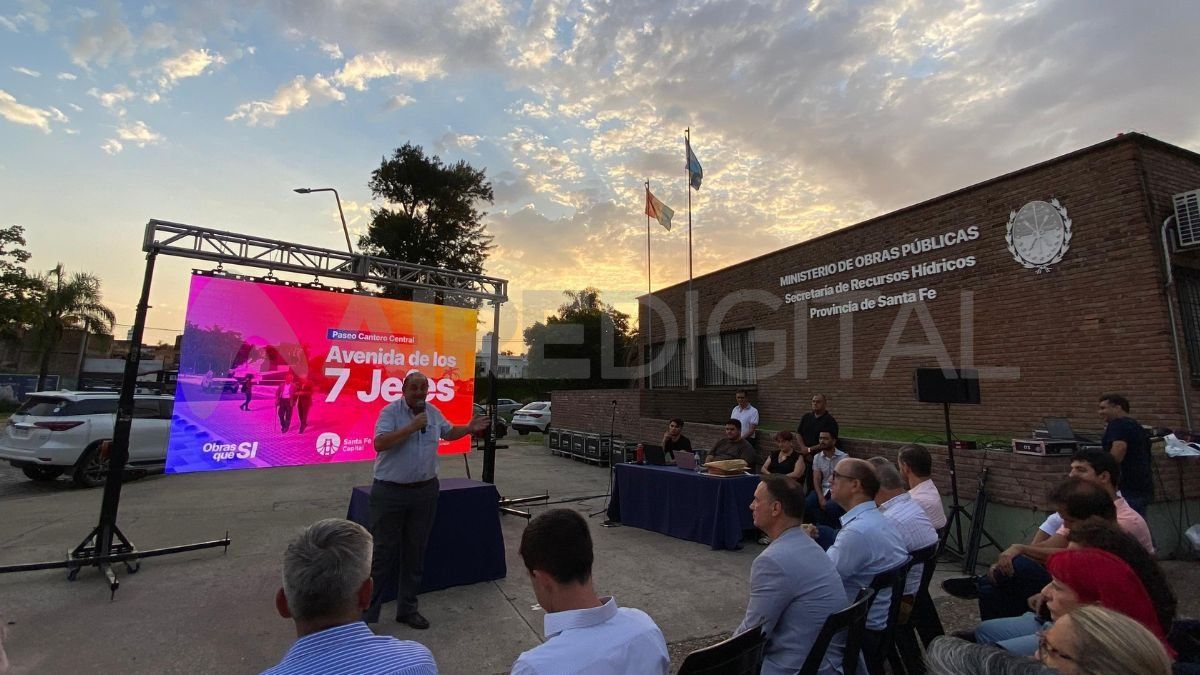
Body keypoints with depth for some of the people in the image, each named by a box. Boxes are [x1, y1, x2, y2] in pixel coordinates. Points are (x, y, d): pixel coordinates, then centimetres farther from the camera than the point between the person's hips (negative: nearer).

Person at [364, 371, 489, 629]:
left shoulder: (434, 413, 6)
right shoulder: (390, 411, -11)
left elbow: (449, 433, 23)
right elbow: (379, 444, -25)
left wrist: (469, 428, 9)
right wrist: (412, 427, -26)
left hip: (425, 491, 5)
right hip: (390, 492, -5)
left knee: (415, 552, 14)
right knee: (383, 552, 3)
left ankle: (407, 608, 28)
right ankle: (366, 612, 19)